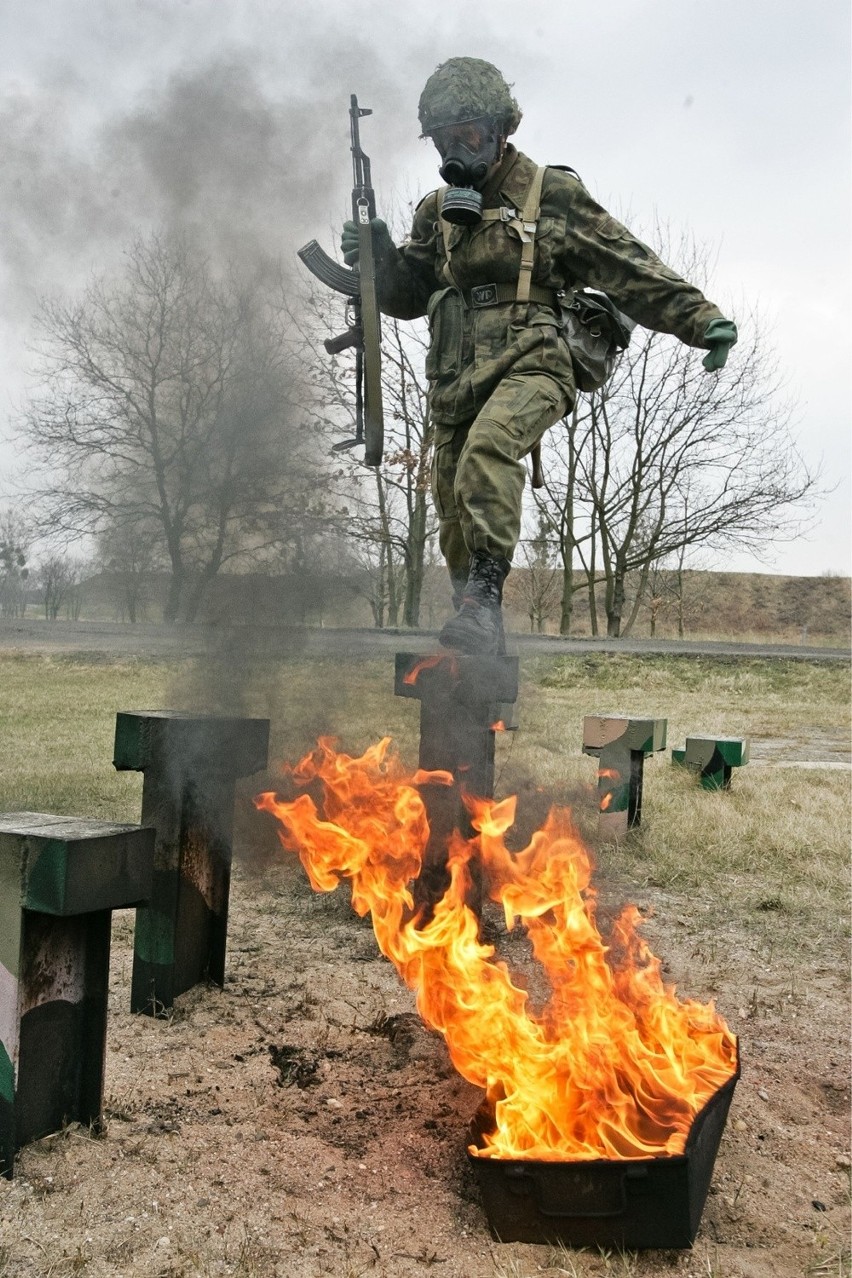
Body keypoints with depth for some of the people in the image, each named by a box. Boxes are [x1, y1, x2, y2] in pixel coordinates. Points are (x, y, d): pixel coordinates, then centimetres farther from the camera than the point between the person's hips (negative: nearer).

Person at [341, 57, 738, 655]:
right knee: (457, 519, 7)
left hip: (531, 365, -5)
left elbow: (629, 267, 1)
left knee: (488, 445, -37)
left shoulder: (553, 194, 4)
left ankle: (487, 596, -37)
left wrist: (701, 318, -7)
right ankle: (477, 650, 24)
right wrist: (377, 257, 1)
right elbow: (408, 294, 23)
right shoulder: (437, 211, 19)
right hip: (457, 384, 6)